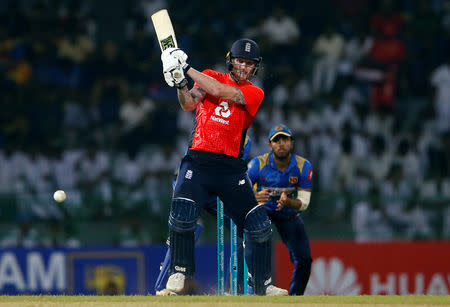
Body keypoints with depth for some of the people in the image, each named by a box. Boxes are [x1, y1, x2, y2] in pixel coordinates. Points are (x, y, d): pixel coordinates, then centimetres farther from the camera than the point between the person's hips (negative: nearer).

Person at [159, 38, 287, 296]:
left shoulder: (254, 93, 4)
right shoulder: (210, 77, 11)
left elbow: (220, 91, -11)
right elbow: (189, 104, -4)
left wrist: (187, 68, -13)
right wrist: (180, 83, -24)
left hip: (232, 168, 1)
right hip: (198, 162, 0)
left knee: (259, 226, -4)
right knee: (182, 214, -22)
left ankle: (263, 284, 13)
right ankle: (179, 272, -2)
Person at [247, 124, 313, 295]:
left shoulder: (303, 167, -16)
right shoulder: (258, 164, -22)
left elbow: (303, 203, -15)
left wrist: (287, 202, -38)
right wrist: (254, 197, -48)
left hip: (289, 215, 2)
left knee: (304, 260, -4)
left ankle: (295, 297, 17)